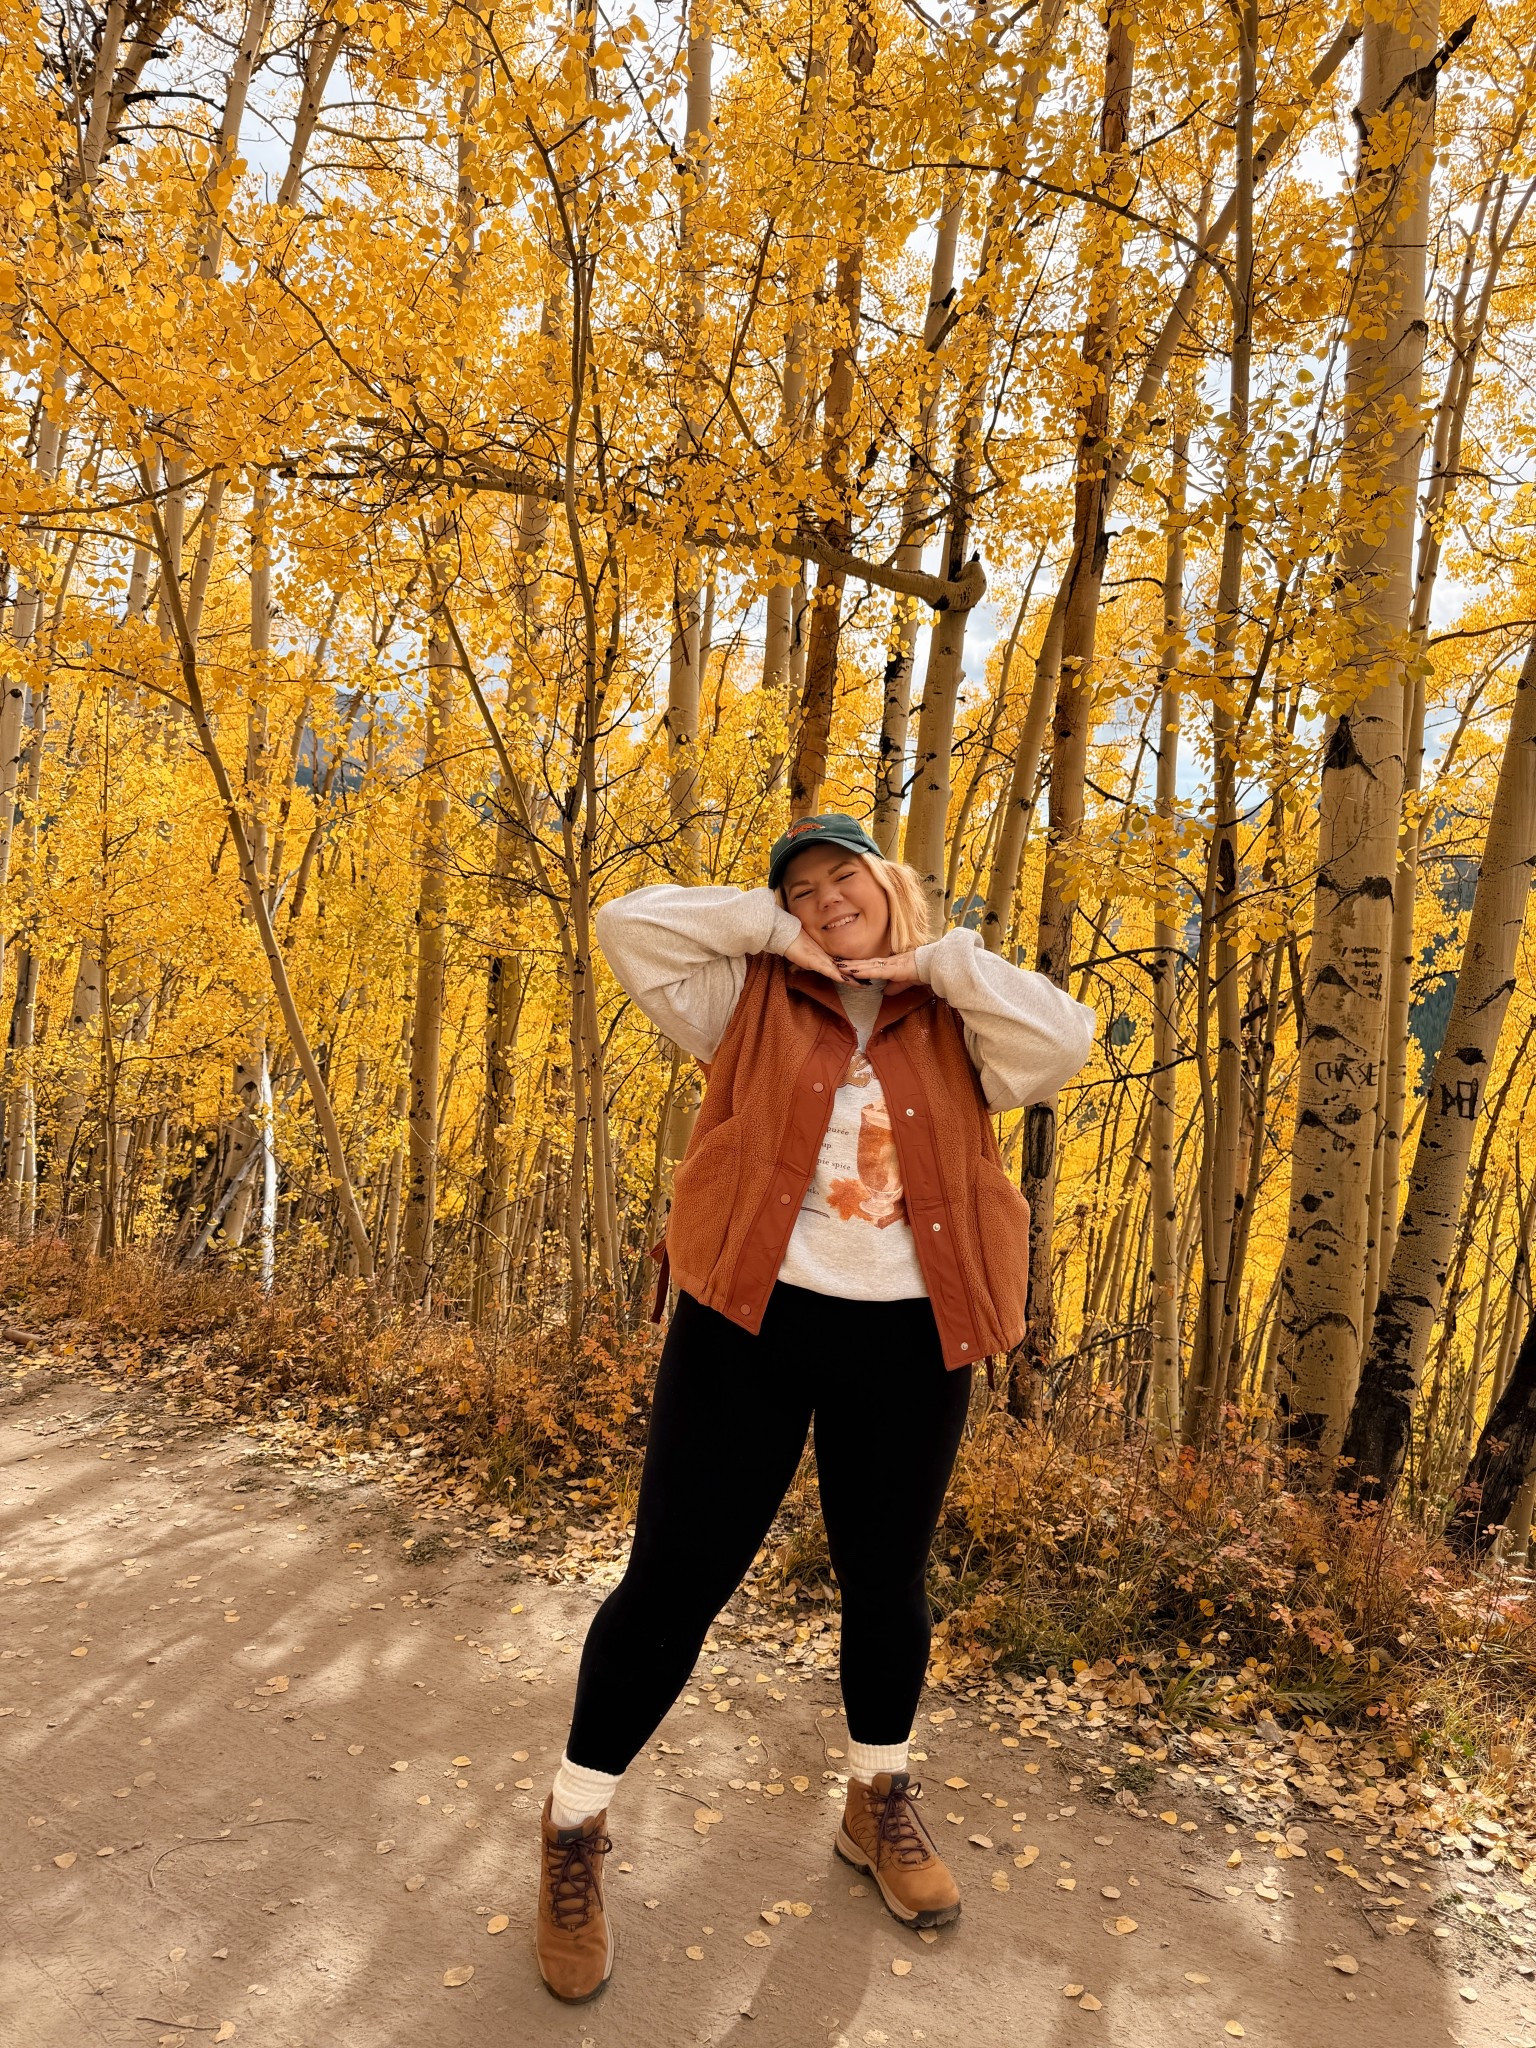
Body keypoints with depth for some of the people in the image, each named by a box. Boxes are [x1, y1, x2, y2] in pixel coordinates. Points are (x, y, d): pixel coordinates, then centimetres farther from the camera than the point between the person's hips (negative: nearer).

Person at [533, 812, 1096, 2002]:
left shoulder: (952, 1026, 6)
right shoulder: (750, 1002, 3)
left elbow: (1062, 1042, -12)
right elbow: (632, 923, -5)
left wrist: (930, 959, -7)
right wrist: (772, 931, -4)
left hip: (906, 1338, 2)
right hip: (752, 1320, -2)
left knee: (888, 1580, 17)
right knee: (676, 1578, 2)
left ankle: (879, 1804, 41)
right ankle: (576, 1829, 23)